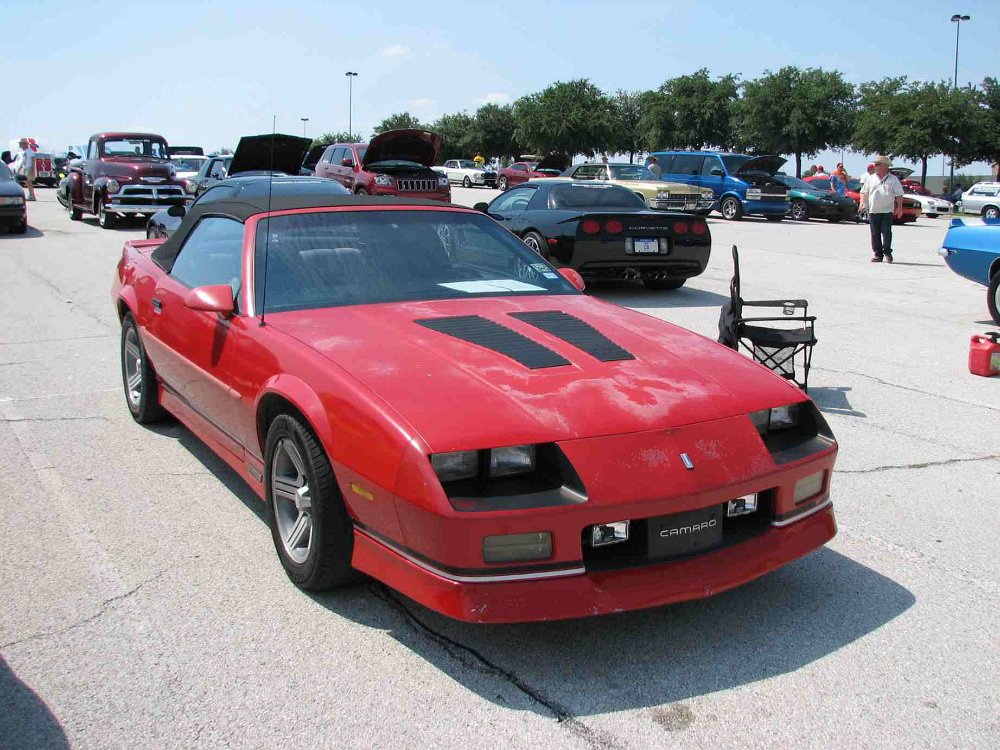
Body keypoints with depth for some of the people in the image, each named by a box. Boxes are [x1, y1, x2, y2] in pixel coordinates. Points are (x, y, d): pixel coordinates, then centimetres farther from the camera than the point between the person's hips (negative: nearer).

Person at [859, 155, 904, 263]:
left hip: (887, 211, -3)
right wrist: (863, 203, 1)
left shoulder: (893, 179, 4)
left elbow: (899, 195, 3)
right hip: (873, 211, 3)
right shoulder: (871, 179, 12)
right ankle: (877, 254, 7)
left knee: (886, 232, -6)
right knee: (875, 234, 2)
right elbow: (864, 192, 16)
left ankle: (887, 252, 6)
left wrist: (899, 207, -5)